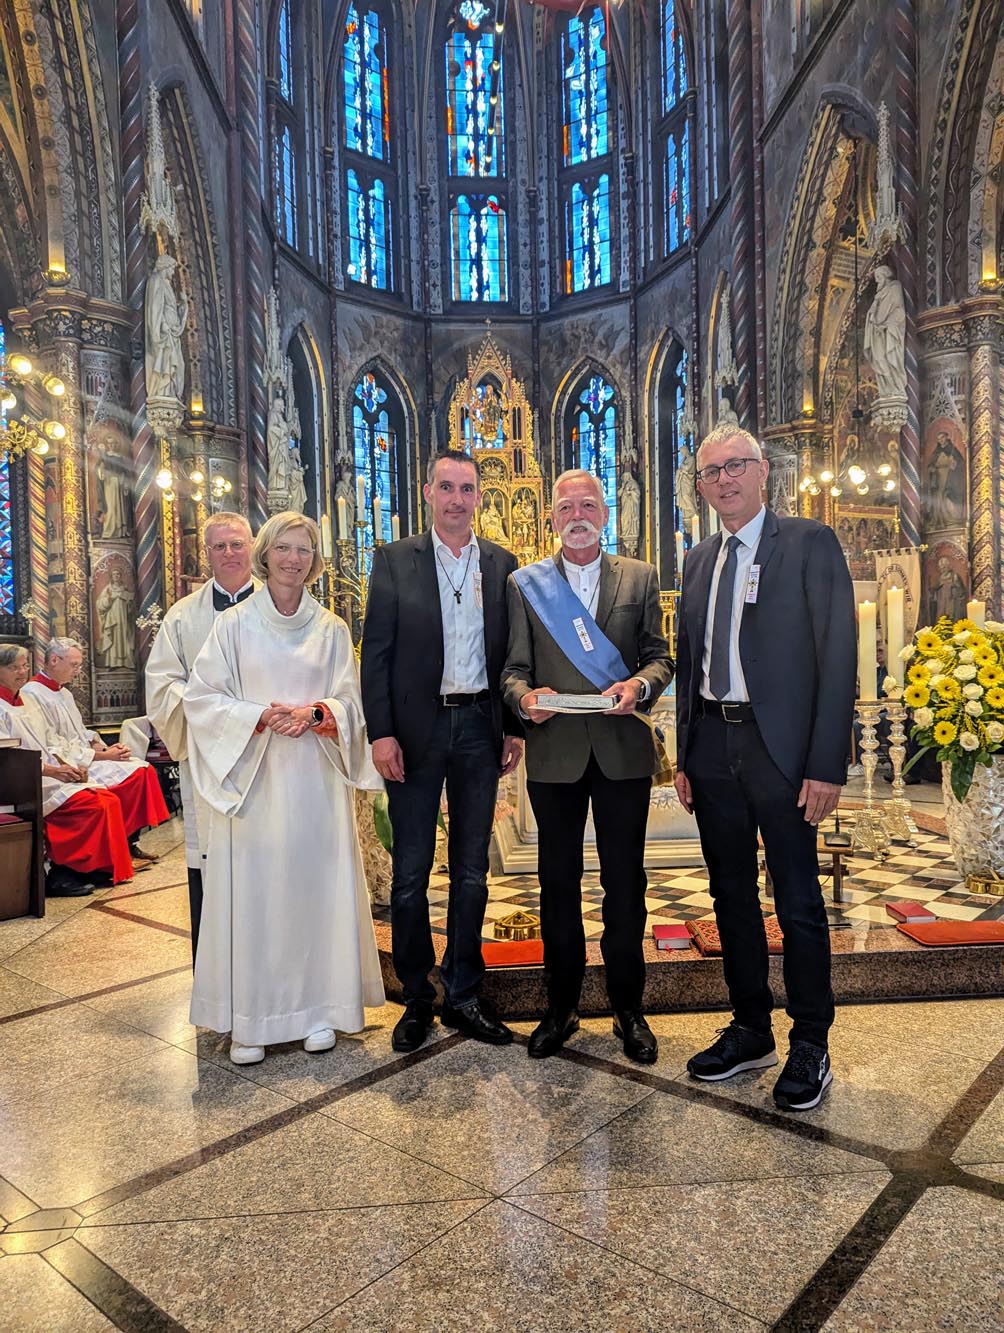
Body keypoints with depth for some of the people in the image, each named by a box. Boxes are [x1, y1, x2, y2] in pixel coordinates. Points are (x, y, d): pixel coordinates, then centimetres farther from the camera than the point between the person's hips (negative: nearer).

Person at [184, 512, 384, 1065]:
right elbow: (201, 696, 0)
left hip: (315, 780, 1)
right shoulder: (234, 624, 4)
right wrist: (260, 717, -15)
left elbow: (350, 702, 7)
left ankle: (319, 1007, 17)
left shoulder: (332, 629, 9)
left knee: (315, 884, 4)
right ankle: (249, 1018, 12)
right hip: (253, 778, -1)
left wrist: (315, 714, -14)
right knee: (252, 890, 0)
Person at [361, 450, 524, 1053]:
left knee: (472, 870, 11)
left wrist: (514, 727, 3)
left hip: (480, 726, 2)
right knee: (411, 872, 6)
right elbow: (377, 652, -3)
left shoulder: (502, 564, 8)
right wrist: (381, 732, -11)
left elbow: (512, 652, 9)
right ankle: (416, 997, 23)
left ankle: (464, 993, 25)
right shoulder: (395, 560, 1)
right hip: (417, 728, -2)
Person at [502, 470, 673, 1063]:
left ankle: (629, 1008, 24)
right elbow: (514, 669, 5)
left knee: (625, 881, 7)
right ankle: (562, 1007, 25)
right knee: (558, 881, 9)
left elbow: (661, 656, 6)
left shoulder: (641, 578, 8)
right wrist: (527, 697, -16)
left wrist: (639, 685, -15)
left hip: (623, 750, 0)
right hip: (555, 752, 0)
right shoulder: (525, 584, 7)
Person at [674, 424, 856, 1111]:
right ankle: (751, 1030, 30)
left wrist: (827, 765, -15)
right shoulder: (700, 559, 13)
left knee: (799, 902, 5)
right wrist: (685, 757, 9)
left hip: (780, 748, -5)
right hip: (712, 749, 6)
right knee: (732, 895, 14)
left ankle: (810, 1044, 23)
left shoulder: (810, 543, -4)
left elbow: (838, 655, -9)